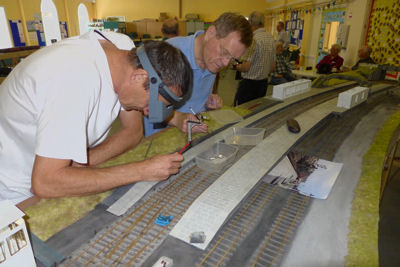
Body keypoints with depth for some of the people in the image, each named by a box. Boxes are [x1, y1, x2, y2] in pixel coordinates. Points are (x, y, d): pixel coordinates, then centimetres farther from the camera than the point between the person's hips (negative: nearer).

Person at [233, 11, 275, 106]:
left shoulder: (254, 39, -18)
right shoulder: (271, 38, 8)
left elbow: (246, 67, -20)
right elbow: (272, 65, 15)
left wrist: (235, 66, -1)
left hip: (249, 83, -9)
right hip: (264, 83, 9)